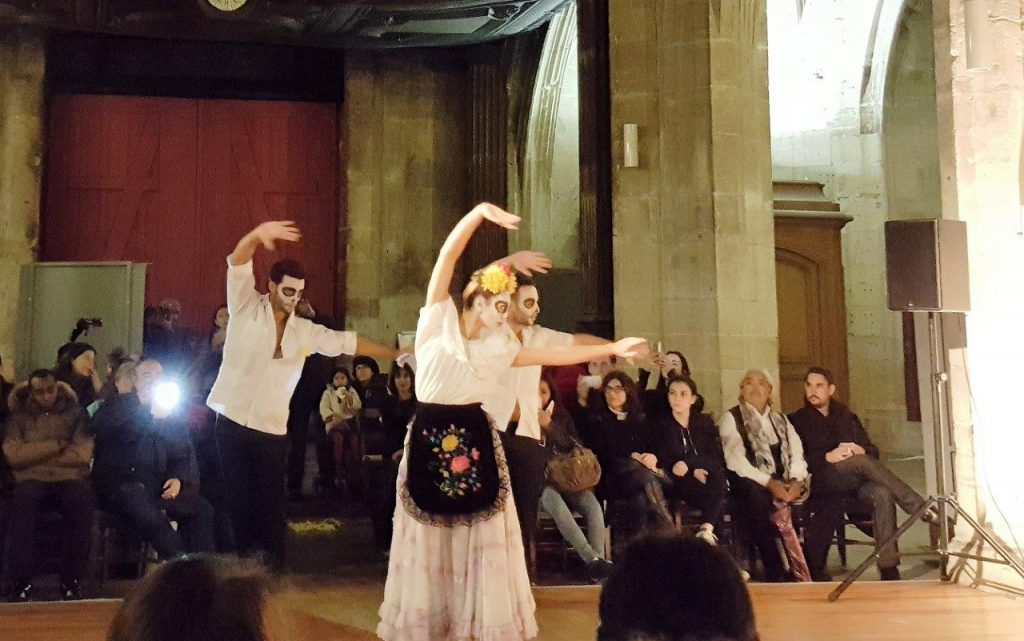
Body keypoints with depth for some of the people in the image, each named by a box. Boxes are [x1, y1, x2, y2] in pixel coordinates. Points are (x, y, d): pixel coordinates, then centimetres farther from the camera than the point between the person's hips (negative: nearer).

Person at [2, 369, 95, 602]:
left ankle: (72, 580, -24)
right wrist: (57, 445, -4)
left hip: (69, 477, 0)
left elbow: (82, 454, -3)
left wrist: (35, 455, -1)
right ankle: (21, 580, -27)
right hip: (31, 479, 0)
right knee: (21, 502, -35)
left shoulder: (75, 412, 11)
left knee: (83, 502, -34)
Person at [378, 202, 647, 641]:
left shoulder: (497, 347, 11)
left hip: (475, 442, 3)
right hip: (430, 440, -3)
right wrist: (481, 211, -19)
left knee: (480, 539, 4)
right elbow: (448, 257, -9)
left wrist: (612, 348, 9)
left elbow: (554, 355, 13)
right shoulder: (439, 322, -1)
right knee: (430, 540, 5)